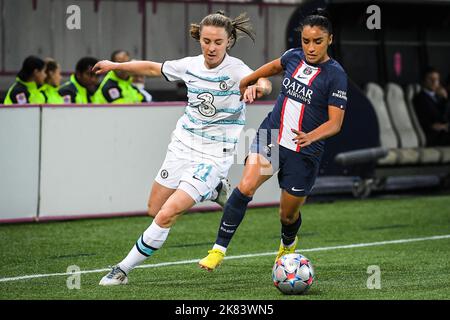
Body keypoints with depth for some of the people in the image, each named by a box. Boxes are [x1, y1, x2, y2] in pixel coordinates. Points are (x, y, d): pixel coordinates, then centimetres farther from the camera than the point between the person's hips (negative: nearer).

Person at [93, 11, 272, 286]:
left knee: (167, 215, -15)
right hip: (183, 146, 6)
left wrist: (259, 87, -62)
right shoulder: (191, 65, 0)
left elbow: (263, 83, -38)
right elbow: (153, 68, 17)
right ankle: (212, 191, 33)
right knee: (155, 209, 14)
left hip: (213, 156, -6)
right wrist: (115, 66, 25)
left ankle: (124, 269, 0)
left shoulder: (235, 70, -17)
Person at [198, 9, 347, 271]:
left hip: (304, 153, -3)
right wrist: (248, 82, 36)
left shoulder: (335, 75, -13)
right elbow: (275, 66, 27)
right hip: (270, 138, 3)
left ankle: (288, 245, 47)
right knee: (246, 187, -22)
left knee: (288, 214, 10)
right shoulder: (294, 57, 1)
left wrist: (311, 137, -35)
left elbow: (335, 123, -16)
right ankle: (219, 250, -16)